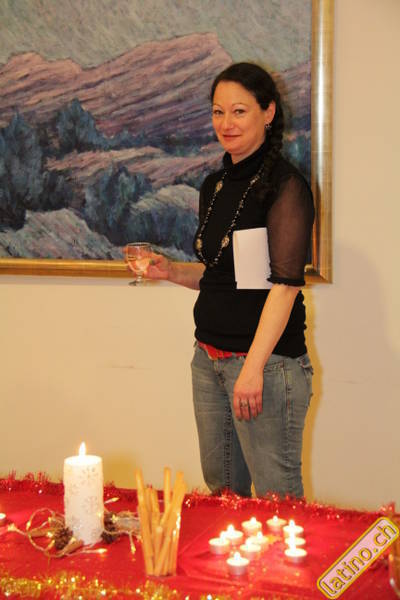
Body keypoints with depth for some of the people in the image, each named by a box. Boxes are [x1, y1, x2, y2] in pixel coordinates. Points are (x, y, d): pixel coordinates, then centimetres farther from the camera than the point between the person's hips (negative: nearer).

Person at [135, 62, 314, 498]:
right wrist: (172, 271, 4)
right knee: (221, 490, 15)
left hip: (268, 359, -8)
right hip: (209, 357, 8)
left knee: (275, 497, 0)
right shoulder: (214, 186, 13)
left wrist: (253, 367, -22)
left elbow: (285, 283, -17)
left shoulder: (284, 184, -11)